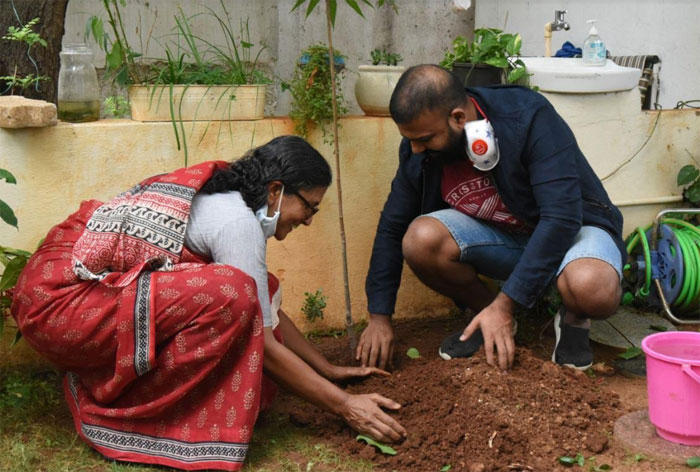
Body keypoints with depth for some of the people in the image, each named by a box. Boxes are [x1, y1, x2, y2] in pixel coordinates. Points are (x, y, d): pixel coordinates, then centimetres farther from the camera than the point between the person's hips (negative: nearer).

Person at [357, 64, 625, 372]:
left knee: (592, 288, -39)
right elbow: (392, 228, -1)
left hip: (572, 228, -4)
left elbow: (561, 218, -31)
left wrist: (505, 305, -33)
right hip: (499, 236, 4)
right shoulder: (417, 148, -12)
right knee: (421, 239, -26)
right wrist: (379, 317, -4)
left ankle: (574, 318, -1)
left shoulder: (530, 118, -28)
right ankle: (484, 311, 2)